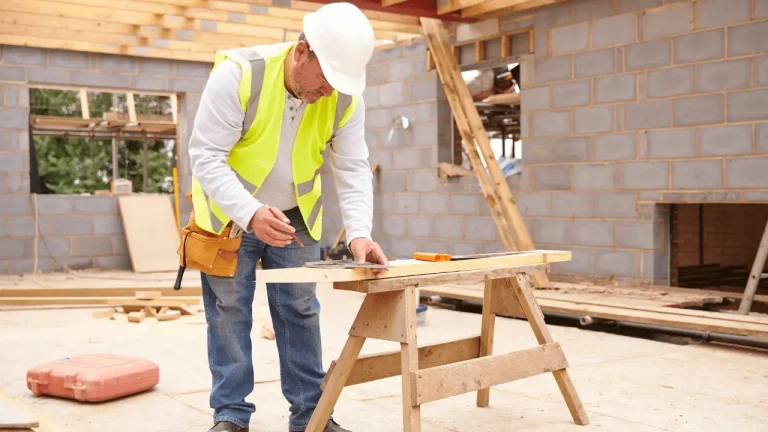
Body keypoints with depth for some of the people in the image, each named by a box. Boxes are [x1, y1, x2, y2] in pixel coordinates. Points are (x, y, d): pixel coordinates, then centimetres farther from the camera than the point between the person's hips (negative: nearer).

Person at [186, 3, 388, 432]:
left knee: (301, 312, 7)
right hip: (229, 212, -3)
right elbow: (206, 156, -29)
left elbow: (353, 169, -14)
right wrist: (251, 213, -42)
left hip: (294, 216, 3)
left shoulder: (346, 97, -17)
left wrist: (359, 233, -30)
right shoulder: (238, 73, -29)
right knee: (230, 312, 2)